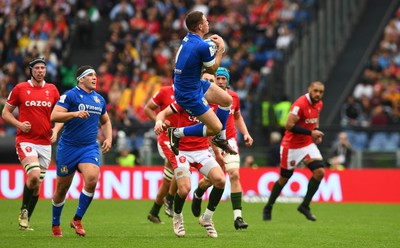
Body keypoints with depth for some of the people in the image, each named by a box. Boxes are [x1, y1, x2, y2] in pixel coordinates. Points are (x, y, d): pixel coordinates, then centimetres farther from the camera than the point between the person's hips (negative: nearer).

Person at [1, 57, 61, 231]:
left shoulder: (52, 90, 7)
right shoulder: (20, 89, 0)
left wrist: (56, 129, -3)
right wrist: (19, 124, -11)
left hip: (45, 143, 4)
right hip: (26, 140, -4)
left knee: (37, 184, 7)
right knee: (34, 175, -23)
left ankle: (25, 221, 20)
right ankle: (24, 211, -1)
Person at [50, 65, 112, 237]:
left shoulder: (99, 99, 12)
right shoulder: (70, 95, -6)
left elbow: (105, 121, 28)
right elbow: (54, 116, -16)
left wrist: (108, 138, 12)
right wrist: (75, 113, -27)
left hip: (90, 148, 3)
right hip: (68, 147, -3)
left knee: (92, 179, -22)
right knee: (62, 188, 6)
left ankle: (77, 219, -6)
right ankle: (55, 224, 28)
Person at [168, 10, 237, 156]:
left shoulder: (188, 38, -1)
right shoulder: (203, 46, -28)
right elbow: (212, 70, -11)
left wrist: (209, 41, 11)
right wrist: (220, 49, 0)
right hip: (189, 95, -10)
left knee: (227, 100, 16)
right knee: (216, 128, -4)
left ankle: (220, 138, 30)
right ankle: (177, 133, 5)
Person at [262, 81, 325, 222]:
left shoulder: (319, 104, 3)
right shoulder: (300, 104, -22)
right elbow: (289, 125, -25)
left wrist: (316, 131, 3)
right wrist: (310, 133, -24)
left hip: (308, 144, 7)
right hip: (291, 145, -7)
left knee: (319, 172, -10)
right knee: (284, 178, 4)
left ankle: (305, 206, 2)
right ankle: (268, 208, 23)